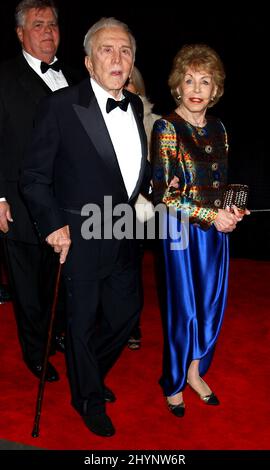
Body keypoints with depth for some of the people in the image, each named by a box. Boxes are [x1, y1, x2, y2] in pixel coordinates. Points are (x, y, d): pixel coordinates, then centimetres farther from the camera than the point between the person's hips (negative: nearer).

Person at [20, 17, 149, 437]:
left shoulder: (136, 106, 5)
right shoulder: (60, 106, -13)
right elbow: (35, 177, -10)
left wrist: (143, 197, 3)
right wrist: (53, 225, -17)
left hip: (125, 237, 6)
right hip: (81, 237, -6)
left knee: (127, 311, 18)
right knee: (83, 321, 11)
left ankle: (92, 372, 47)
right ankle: (89, 398, 37)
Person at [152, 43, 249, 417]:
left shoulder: (218, 128, 8)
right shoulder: (167, 128, -10)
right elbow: (164, 193, -15)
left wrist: (232, 211, -2)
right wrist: (212, 215, -17)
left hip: (217, 230, 6)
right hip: (182, 230, -5)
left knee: (213, 306, 13)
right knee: (183, 309, 6)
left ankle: (195, 371, 35)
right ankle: (174, 384, 28)